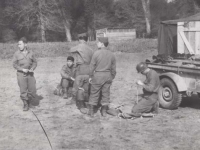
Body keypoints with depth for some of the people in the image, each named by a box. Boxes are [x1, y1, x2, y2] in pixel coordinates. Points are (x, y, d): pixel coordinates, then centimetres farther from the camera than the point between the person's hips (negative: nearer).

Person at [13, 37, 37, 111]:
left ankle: (28, 100, 29)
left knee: (32, 90, 1)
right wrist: (22, 69, -13)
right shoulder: (17, 54, -2)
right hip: (21, 74, -2)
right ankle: (25, 105, 15)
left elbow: (35, 62, 10)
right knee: (23, 91, -1)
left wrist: (32, 69, -9)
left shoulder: (31, 53, 4)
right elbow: (14, 64, -1)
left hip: (30, 74, 2)